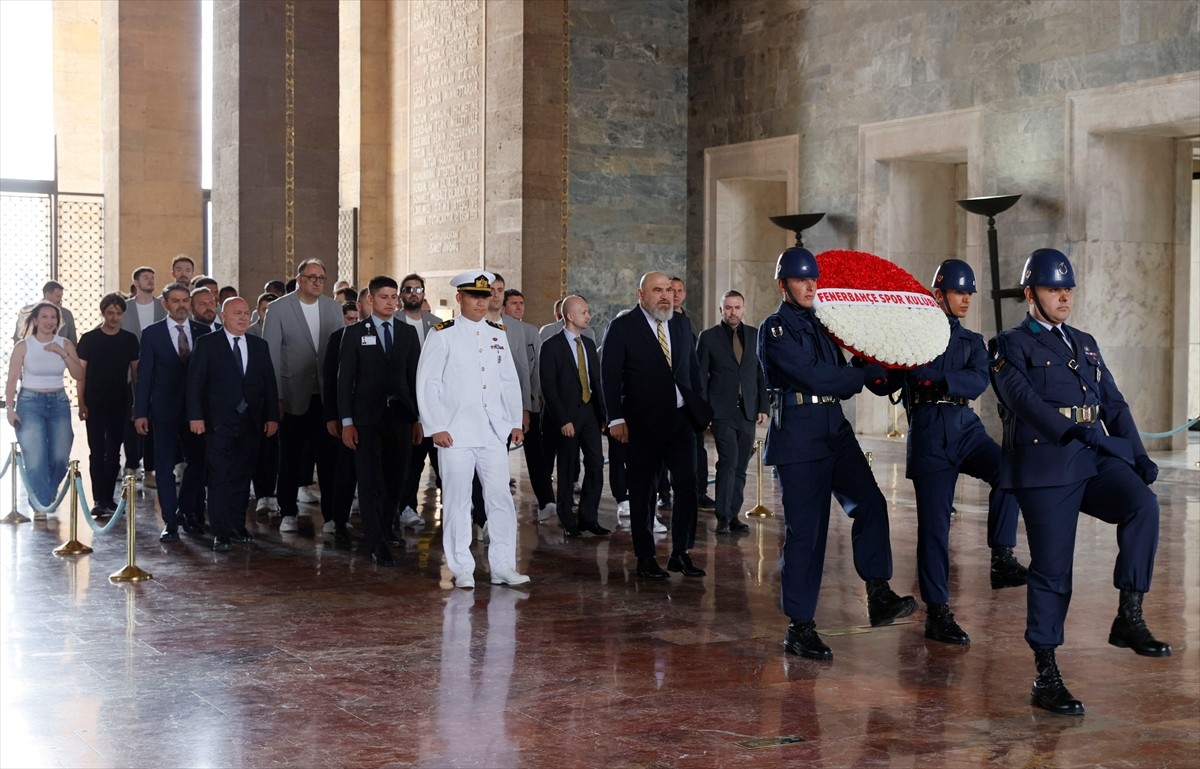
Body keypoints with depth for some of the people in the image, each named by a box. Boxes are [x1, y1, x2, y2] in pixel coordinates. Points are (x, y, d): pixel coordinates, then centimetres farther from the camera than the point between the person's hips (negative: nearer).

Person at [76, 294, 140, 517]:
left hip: (120, 404, 2)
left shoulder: (130, 340, 4)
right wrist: (81, 403, -7)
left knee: (114, 452, 7)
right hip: (95, 404, -2)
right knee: (97, 452, -2)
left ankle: (108, 498, 15)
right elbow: (81, 373, 0)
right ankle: (99, 500, -3)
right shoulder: (89, 339, -1)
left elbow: (136, 373, 9)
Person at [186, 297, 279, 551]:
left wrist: (272, 416, 4)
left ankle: (238, 525, 19)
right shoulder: (207, 343, 0)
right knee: (220, 478, -5)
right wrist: (196, 416, -12)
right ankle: (221, 532, -2)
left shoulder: (259, 345, 11)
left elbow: (269, 383, 11)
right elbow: (195, 381, -5)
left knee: (243, 476, 9)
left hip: (250, 422, 4)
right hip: (220, 422, -4)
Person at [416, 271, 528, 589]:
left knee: (501, 498, 3)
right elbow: (427, 383, -5)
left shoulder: (498, 335, 12)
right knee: (457, 501, 1)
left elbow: (510, 381, 16)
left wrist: (516, 422, 10)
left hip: (494, 432, 4)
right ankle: (462, 570, 9)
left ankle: (503, 567, 10)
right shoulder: (442, 335, -2)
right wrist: (435, 428, -10)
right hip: (456, 433, -4)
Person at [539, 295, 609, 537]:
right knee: (567, 470, 3)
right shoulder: (552, 346, -8)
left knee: (596, 465, 0)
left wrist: (602, 414, 7)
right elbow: (548, 387, -11)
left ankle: (588, 518, 9)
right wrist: (563, 420, -15)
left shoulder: (589, 344, 12)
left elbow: (597, 380, 14)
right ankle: (568, 522, 14)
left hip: (590, 413, 5)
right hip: (567, 416, -5)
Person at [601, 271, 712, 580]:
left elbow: (693, 368, 16)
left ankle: (680, 553, 12)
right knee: (642, 491, 5)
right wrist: (616, 418, -13)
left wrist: (701, 409, 8)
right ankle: (645, 558, 14)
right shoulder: (622, 327, -5)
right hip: (642, 423, -4)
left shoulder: (681, 324, 11)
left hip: (681, 418, 4)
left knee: (687, 485, 1)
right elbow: (610, 375, -7)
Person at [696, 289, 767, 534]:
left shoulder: (754, 336, 10)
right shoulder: (708, 337, 2)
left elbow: (762, 374, 12)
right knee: (728, 462, -13)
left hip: (748, 412, 3)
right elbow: (700, 376, 1)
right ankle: (723, 518, -10)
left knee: (740, 467, 6)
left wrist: (763, 407, 5)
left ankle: (733, 515, 13)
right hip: (722, 411, -3)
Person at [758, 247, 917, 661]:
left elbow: (838, 382, 18)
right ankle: (799, 627, 3)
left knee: (870, 502, -10)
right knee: (805, 529, -5)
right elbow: (813, 377, -16)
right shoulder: (775, 329, -7)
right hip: (798, 436, -7)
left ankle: (879, 597, -7)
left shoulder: (820, 325, 17)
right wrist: (868, 374, -7)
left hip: (835, 431, 7)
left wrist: (866, 376, -1)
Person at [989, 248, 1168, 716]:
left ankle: (1129, 618, -19)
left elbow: (1114, 404, 17)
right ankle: (1046, 678, 6)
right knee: (1052, 569, -4)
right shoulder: (1011, 346, 2)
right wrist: (1073, 433, -29)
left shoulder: (1085, 344, 22)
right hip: (1045, 468, -5)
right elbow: (1025, 401, -15)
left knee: (1143, 503, -25)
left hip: (1095, 462, 5)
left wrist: (1138, 455, 1)